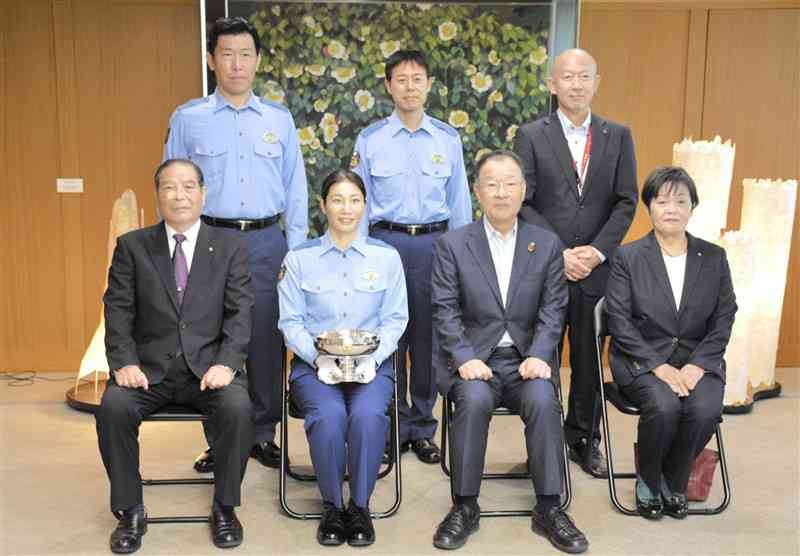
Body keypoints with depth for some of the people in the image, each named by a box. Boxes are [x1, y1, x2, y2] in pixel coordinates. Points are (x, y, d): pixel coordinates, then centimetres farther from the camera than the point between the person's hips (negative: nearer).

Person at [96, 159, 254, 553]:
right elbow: (118, 310, 3)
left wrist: (226, 363, -16)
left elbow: (240, 313, -1)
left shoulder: (229, 248, 6)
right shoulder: (132, 246, 8)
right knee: (113, 407, -26)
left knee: (238, 409, -28)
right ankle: (130, 511, -4)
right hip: (149, 366, 1)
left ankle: (224, 507, -5)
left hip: (208, 365, -1)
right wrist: (125, 362, -13)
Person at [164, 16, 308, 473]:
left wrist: (296, 249, 4)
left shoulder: (280, 120, 9)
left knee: (267, 341, 4)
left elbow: (296, 189, 10)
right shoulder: (188, 119, 4)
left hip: (267, 242, 1)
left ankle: (264, 434, 18)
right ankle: (219, 439, 17)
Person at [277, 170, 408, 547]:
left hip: (371, 364, 0)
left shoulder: (387, 257, 9)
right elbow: (291, 321, 2)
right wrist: (320, 359, -14)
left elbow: (395, 319, 5)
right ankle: (332, 507, -7)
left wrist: (371, 359, -12)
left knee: (368, 415, -31)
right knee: (328, 415, -31)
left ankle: (360, 507, -9)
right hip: (314, 364, 0)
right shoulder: (299, 258, 7)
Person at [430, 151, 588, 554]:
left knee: (543, 400, -28)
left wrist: (539, 355, -14)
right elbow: (445, 310, -3)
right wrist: (465, 359, -17)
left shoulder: (547, 244, 8)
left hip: (526, 359, 1)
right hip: (473, 359, -1)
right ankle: (465, 506, -14)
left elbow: (553, 309, 3)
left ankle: (548, 508, -12)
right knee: (475, 400, -31)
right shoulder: (452, 244, 3)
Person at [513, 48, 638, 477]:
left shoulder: (618, 136, 8)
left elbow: (626, 202, 3)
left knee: (589, 358, 10)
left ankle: (584, 439, 26)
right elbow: (522, 203, -5)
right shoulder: (531, 136, 1)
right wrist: (558, 253, -12)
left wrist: (597, 251, -9)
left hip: (597, 268, 2)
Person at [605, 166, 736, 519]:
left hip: (698, 360, 2)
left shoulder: (714, 258, 9)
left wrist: (697, 364, -11)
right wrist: (659, 367, -17)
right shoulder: (627, 257, 1)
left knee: (705, 409, -28)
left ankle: (673, 483, 1)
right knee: (664, 406, -31)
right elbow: (620, 321, -6)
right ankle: (647, 482, -1)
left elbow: (724, 318, 4)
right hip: (642, 360, -2)